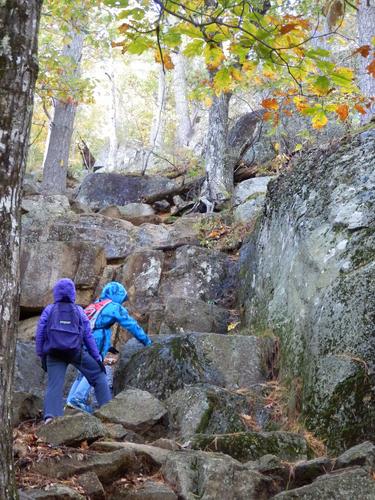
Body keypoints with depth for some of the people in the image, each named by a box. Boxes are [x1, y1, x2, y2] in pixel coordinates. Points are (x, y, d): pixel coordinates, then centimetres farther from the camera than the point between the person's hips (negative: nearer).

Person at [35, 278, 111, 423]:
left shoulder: (49, 310, 10)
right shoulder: (79, 311, 11)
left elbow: (40, 333, 6)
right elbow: (88, 336, 9)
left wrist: (41, 355, 12)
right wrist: (97, 358, 12)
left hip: (54, 353, 1)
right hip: (76, 351, 0)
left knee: (54, 385, -4)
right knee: (98, 375, 12)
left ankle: (50, 415, -27)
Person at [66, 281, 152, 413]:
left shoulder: (94, 305, 28)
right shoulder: (115, 307, 5)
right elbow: (131, 325, 7)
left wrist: (107, 346, 36)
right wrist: (147, 341, 14)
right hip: (94, 343, -8)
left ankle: (71, 399, 6)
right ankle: (79, 398, -22)